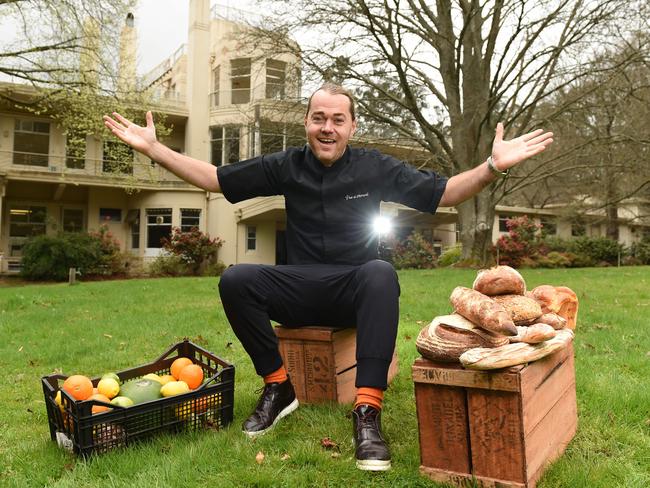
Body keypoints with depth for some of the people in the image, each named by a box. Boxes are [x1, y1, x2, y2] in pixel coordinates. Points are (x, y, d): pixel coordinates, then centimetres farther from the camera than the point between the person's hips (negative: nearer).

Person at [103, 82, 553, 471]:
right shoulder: (287, 166, 3)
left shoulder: (375, 168, 1)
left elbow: (443, 193, 0)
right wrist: (153, 149, 0)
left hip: (355, 289, -1)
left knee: (381, 274, -36)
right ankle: (278, 388, -10)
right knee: (236, 280, -24)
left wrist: (493, 167, -16)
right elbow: (215, 179, 6)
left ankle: (368, 411, -36)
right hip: (301, 290, 2)